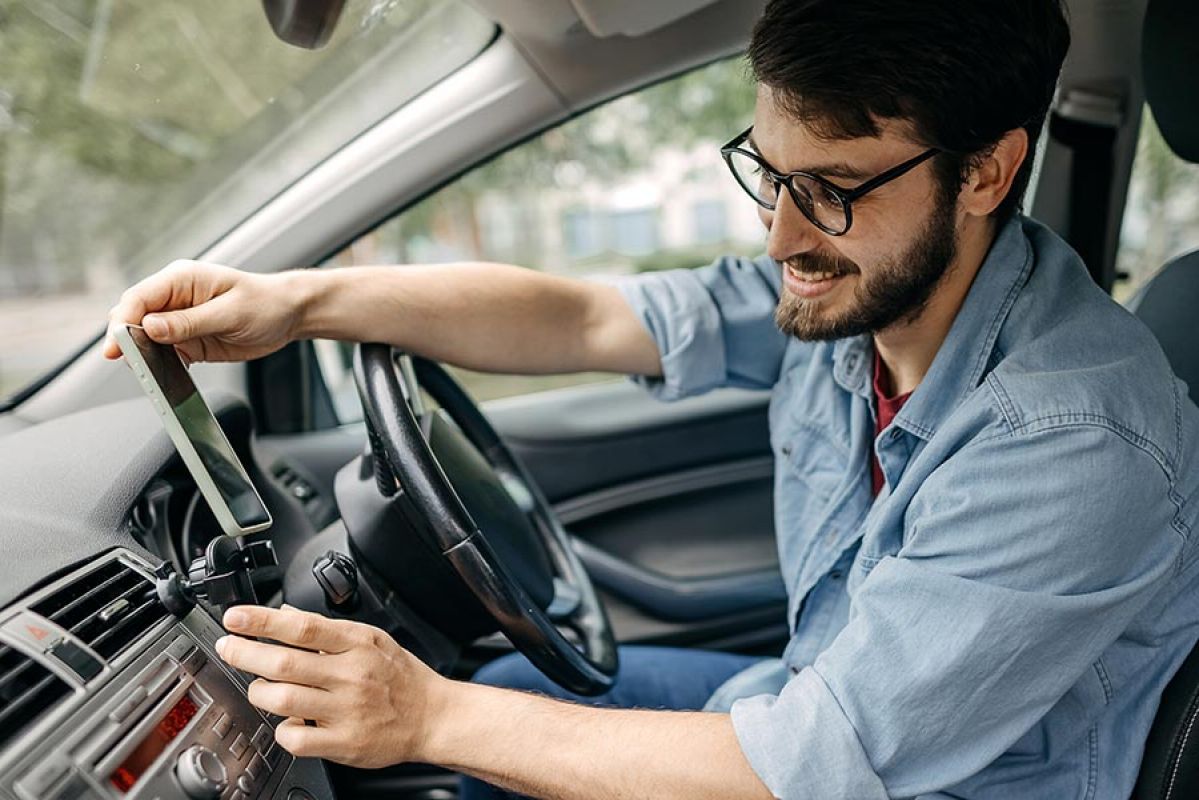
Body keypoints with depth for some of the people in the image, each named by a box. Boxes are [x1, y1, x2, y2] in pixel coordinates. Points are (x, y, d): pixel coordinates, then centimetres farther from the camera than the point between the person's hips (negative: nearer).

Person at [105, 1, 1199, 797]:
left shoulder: (1079, 447, -33)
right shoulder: (850, 278, -12)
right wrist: (304, 300, -20)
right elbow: (578, 320, -11)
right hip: (826, 706, 6)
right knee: (514, 688, 10)